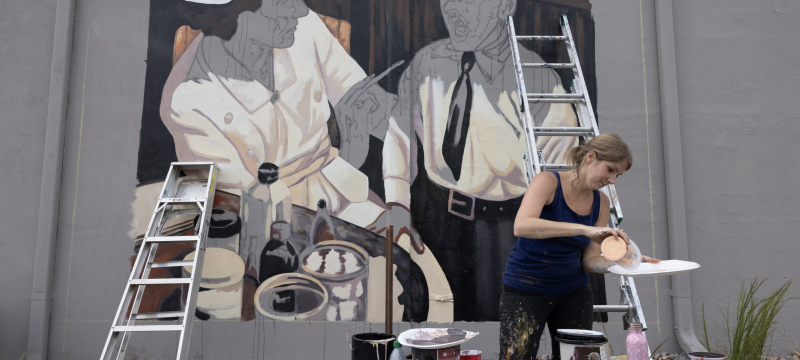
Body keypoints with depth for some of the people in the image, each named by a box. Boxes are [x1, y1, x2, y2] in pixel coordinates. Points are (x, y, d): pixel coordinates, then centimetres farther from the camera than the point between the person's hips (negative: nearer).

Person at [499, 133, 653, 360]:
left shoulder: (601, 202, 2)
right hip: (526, 290, -5)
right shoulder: (548, 182, -15)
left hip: (573, 292, 5)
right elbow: (521, 226, -34)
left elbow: (590, 260, 0)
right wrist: (584, 229, -40)